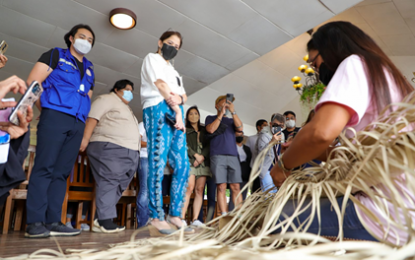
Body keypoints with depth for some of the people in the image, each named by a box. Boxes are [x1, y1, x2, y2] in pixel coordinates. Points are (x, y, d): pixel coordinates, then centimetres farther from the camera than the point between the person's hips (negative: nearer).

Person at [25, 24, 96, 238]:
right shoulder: (55, 55, 10)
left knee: (62, 172, 2)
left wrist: (83, 116, 9)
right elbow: (32, 82, 1)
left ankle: (53, 221, 3)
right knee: (44, 168, -10)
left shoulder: (89, 68, 25)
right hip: (55, 116, -5)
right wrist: (46, 109, -5)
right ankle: (35, 222, -7)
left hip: (77, 123, 5)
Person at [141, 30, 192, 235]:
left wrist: (180, 98, -5)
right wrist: (176, 110, -9)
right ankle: (156, 217, -8)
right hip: (159, 109, -7)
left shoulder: (174, 71, 33)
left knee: (182, 167, -2)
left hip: (176, 113, 7)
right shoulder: (152, 58, 13)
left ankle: (175, 214, 4)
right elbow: (160, 84, -3)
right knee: (158, 164, -12)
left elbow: (184, 95, 19)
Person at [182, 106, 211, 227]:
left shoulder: (204, 130, 21)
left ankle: (195, 219, -3)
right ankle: (181, 218, -17)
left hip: (203, 163, 3)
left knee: (200, 190, -5)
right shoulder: (185, 130, 14)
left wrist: (202, 156, -6)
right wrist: (195, 155, -9)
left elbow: (209, 145, 10)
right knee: (189, 188, -18)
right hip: (189, 162, -3)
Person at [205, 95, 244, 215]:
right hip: (217, 156, -3)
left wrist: (233, 111, 0)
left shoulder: (231, 120, 24)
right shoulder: (210, 118, 17)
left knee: (236, 187, -3)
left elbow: (240, 128, 5)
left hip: (233, 156, 3)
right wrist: (221, 114, 0)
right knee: (221, 187, -7)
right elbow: (211, 129, -3)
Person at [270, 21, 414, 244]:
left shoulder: (355, 63, -5)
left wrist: (284, 165, -6)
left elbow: (322, 131, -24)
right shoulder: (388, 73, 22)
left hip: (389, 216, -10)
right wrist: (310, 151, 20)